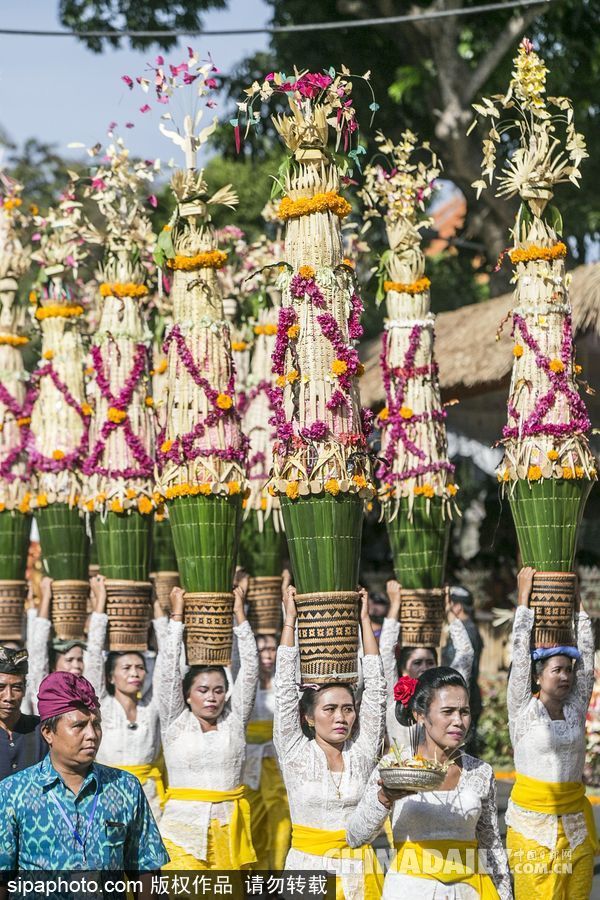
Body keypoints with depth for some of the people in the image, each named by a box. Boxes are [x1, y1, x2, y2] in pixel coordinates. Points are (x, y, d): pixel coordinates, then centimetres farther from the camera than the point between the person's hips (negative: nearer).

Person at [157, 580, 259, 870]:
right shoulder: (175, 722, 5)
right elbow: (168, 670, -1)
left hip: (229, 826, 3)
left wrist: (239, 612, 6)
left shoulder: (234, 721, 10)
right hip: (184, 827, -3)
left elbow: (249, 670, 6)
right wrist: (177, 615, 1)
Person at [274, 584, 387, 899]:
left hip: (358, 871, 2)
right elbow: (285, 687, -3)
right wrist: (290, 618, -1)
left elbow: (375, 688, 4)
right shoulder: (295, 752, -1)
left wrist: (364, 619, 5)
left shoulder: (362, 751, 5)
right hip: (309, 868, -2)